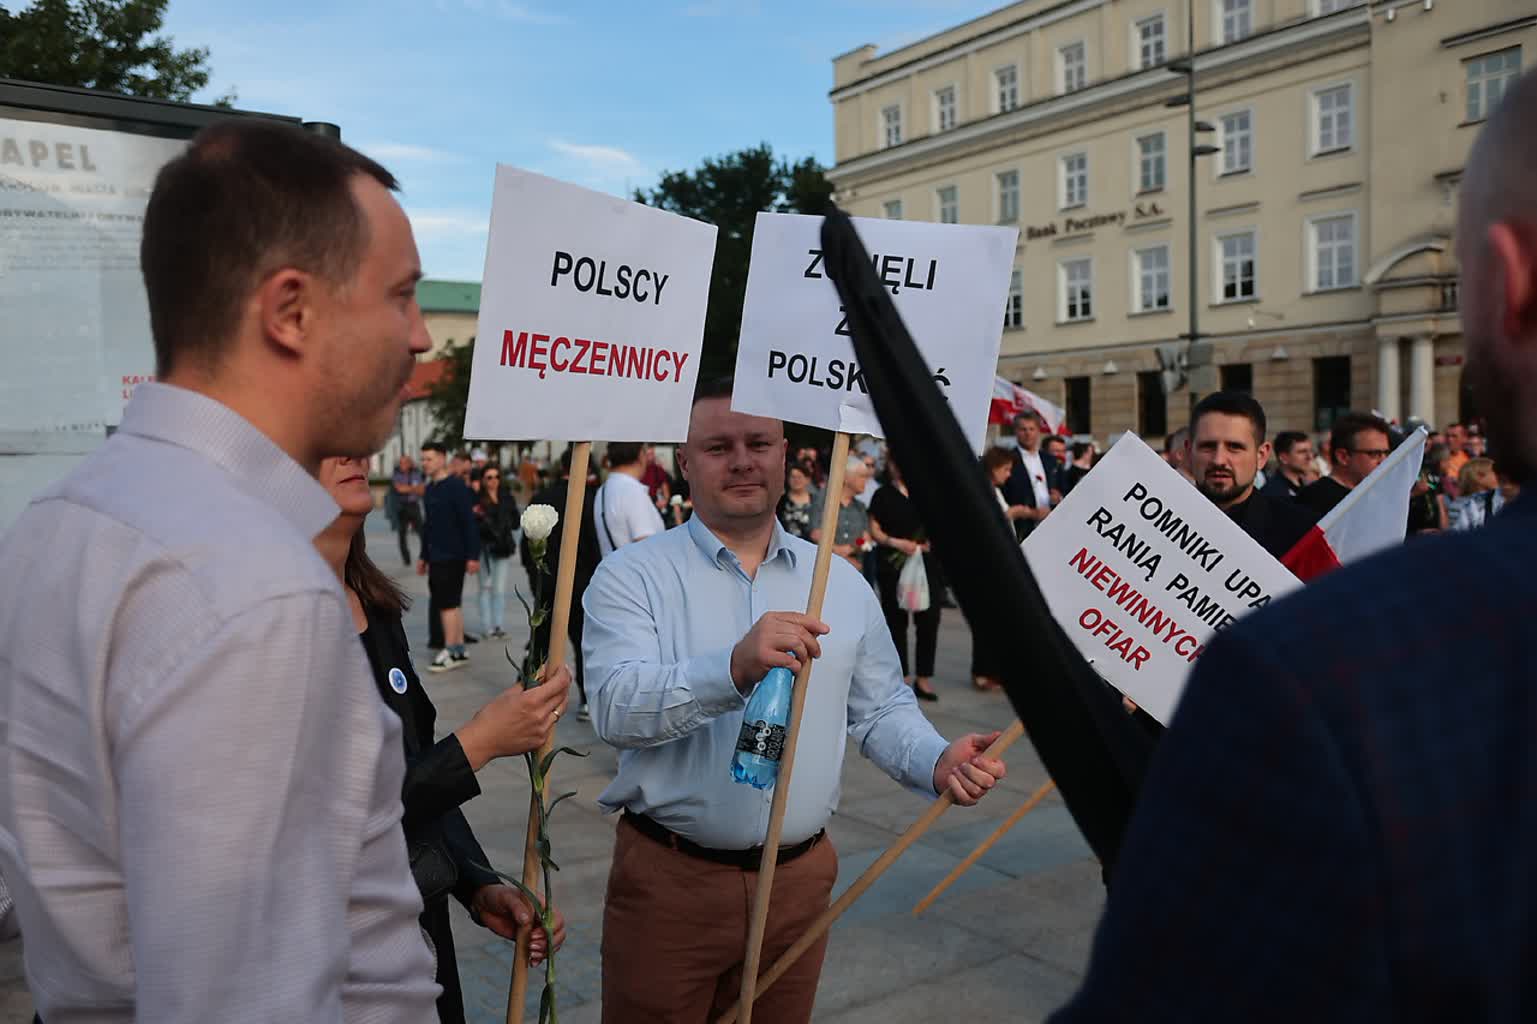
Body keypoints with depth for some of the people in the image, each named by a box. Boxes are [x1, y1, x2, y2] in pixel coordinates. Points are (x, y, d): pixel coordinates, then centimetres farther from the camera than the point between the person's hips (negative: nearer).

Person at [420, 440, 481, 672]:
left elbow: (469, 522, -15)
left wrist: (473, 556, -18)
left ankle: (450, 653, 1)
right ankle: (459, 650, 19)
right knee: (451, 603, 12)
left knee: (448, 603, -6)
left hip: (453, 556, -8)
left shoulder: (456, 486, -12)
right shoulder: (430, 488, 14)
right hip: (436, 556, 8)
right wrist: (424, 556, 21)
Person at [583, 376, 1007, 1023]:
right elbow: (615, 708, -23)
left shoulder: (842, 584, 5)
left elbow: (880, 708, 10)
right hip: (669, 877, -3)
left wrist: (937, 762, -11)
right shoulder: (632, 575, -9)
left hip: (798, 878, 4)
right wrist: (734, 669, -38)